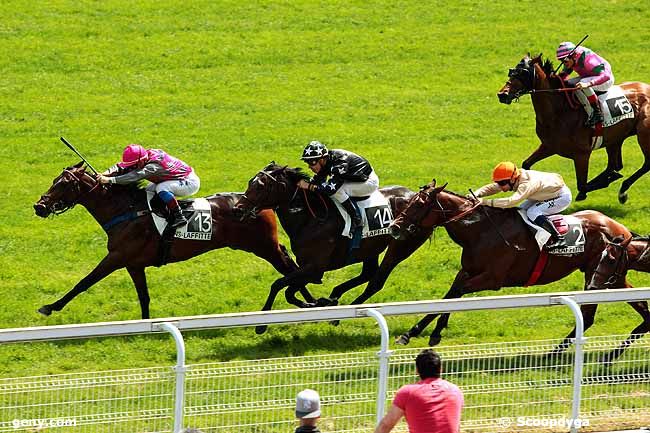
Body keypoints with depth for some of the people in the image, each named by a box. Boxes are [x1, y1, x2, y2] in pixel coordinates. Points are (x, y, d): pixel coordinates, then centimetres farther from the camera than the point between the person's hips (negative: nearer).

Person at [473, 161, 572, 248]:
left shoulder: (527, 183, -36)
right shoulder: (514, 180, -10)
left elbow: (512, 201, -47)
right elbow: (491, 188, -7)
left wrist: (485, 202, -49)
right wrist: (475, 195, -25)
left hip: (562, 197, -9)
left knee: (533, 213, -26)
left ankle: (558, 238, -17)